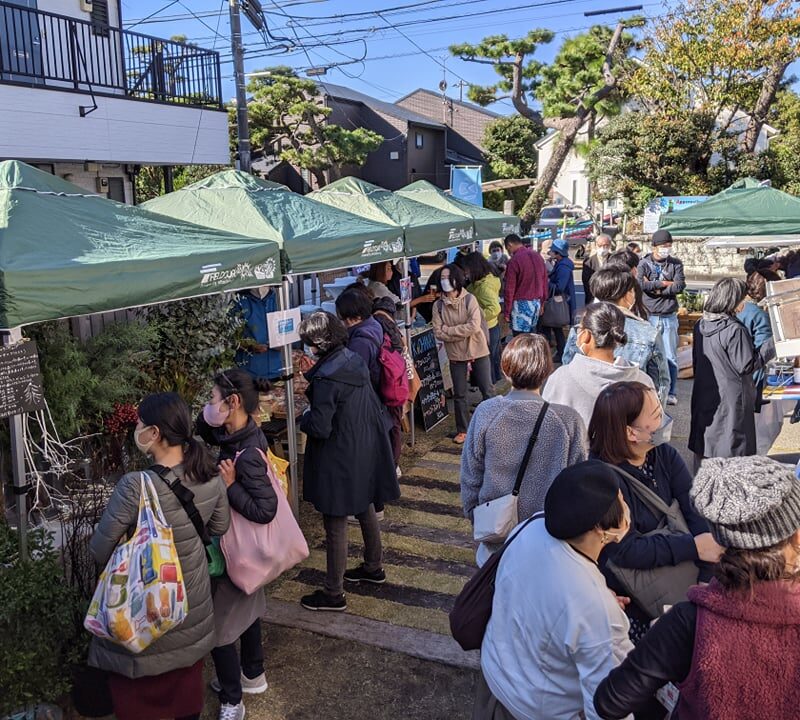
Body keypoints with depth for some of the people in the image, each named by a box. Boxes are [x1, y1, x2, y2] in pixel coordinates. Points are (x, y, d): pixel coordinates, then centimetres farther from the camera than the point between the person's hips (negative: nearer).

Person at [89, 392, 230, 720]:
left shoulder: (135, 486, -30)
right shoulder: (210, 476, -12)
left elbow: (99, 552, -17)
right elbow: (219, 527, 5)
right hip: (192, 606, 5)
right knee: (187, 686, 26)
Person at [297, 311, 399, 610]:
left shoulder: (327, 378, -25)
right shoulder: (354, 360, 0)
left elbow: (320, 428, -24)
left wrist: (305, 416, -5)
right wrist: (314, 374, 11)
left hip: (340, 459, -9)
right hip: (366, 451, 9)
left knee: (335, 524, 4)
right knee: (365, 508, 25)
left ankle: (333, 594, 16)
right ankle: (374, 567, 44)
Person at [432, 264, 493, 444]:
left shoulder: (469, 299, -10)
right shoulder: (438, 305, -4)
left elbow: (475, 326, -20)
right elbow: (438, 333, -10)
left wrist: (449, 330, -16)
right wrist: (462, 332, -18)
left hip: (478, 351, -2)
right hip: (456, 354, 2)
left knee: (487, 390, 8)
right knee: (459, 394, 11)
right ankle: (462, 429, 25)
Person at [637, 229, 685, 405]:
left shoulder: (675, 264, 6)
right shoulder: (644, 263, 1)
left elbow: (680, 286, -8)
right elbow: (640, 284, -16)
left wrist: (654, 287, -11)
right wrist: (664, 283, -11)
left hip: (669, 317, 1)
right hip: (649, 316, -1)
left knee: (670, 356, 3)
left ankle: (671, 393, 10)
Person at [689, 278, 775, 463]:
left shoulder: (701, 325, 2)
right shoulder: (735, 330, -21)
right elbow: (746, 366, -15)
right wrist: (771, 346, -7)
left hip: (703, 397, 7)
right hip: (730, 400, -7)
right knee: (731, 451, 3)